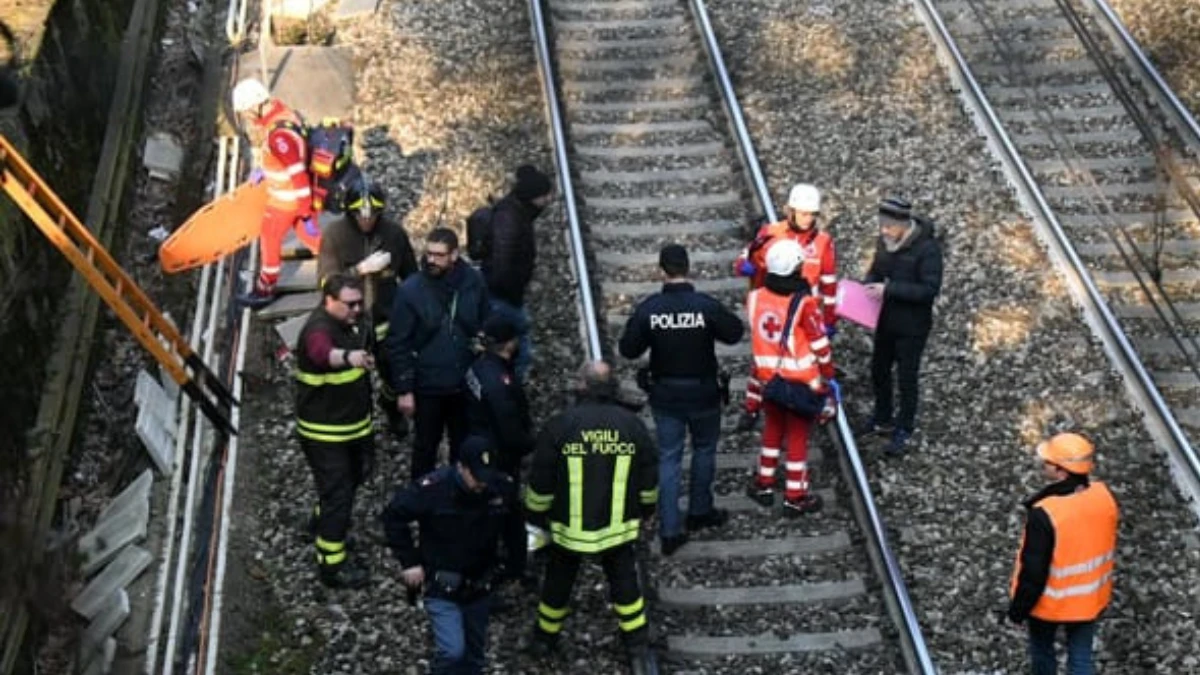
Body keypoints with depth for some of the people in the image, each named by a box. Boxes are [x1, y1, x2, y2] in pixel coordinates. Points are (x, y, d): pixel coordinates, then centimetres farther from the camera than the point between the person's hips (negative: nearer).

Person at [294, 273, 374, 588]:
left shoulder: (347, 323, 2)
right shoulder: (319, 329, -28)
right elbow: (323, 353, -54)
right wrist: (348, 357, -71)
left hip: (353, 425, 9)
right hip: (324, 433, -9)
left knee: (355, 475, 27)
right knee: (338, 494, -5)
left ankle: (323, 519, 50)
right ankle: (332, 565, 4)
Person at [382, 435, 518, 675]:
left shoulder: (503, 488, -14)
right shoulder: (433, 489, -24)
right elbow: (393, 516, -11)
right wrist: (409, 562, -10)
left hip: (478, 585, 4)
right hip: (442, 586, -4)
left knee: (474, 653, 16)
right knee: (452, 651, -13)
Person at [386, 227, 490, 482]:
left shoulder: (473, 282, -9)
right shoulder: (410, 290, -16)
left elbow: (486, 327, 4)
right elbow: (397, 344, -12)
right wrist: (403, 390, -12)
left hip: (465, 383, 3)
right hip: (427, 386, -2)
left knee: (464, 443, 19)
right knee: (426, 445, 15)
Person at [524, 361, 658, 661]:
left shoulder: (560, 425, -15)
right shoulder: (633, 425, -8)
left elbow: (540, 482, -9)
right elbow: (649, 479, 3)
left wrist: (536, 515, 8)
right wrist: (645, 509, 21)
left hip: (569, 527, -1)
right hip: (618, 526, 1)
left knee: (558, 581, 17)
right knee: (623, 579, 18)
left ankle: (545, 637, 33)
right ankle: (636, 638, 26)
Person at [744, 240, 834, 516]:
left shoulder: (755, 298, -9)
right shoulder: (804, 304, -22)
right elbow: (820, 344, -13)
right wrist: (829, 374, 0)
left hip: (768, 377, 4)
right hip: (802, 381, -4)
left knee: (773, 427, 24)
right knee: (798, 436, 9)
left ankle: (764, 484, 32)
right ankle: (795, 498, 16)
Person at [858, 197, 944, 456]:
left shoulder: (927, 248, -22)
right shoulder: (885, 241, -2)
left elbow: (930, 289, -25)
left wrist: (889, 289, -30)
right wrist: (869, 285, -10)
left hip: (912, 326, -7)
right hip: (886, 320, 7)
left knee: (907, 377, 5)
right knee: (879, 370, 20)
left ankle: (903, 431, 21)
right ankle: (882, 420, 40)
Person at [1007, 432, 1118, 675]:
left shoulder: (1044, 514, -34)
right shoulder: (1103, 496, -15)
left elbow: (1033, 571, -24)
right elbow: (1108, 546, 2)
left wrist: (1018, 607, -8)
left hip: (1051, 601, -4)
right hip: (1090, 598, 4)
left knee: (1042, 650, 23)